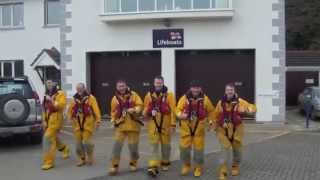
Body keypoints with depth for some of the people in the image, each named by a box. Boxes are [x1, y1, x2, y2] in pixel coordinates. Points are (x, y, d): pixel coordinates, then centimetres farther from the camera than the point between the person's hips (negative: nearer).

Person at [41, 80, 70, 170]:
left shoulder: (60, 94, -5)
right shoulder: (47, 95, 17)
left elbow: (61, 105, -18)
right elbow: (44, 109, 20)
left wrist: (51, 100, -23)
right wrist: (44, 120, 16)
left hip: (56, 120, -8)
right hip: (48, 120, 8)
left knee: (48, 138, -14)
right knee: (53, 138, 19)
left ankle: (48, 162, -8)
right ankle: (65, 149, 46)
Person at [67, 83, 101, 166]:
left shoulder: (90, 98, -4)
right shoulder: (74, 99, 10)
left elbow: (96, 109, -11)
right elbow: (70, 110, 15)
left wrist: (98, 120, -17)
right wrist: (71, 118, 1)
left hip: (88, 123, -5)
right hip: (77, 124, 5)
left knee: (86, 141, -8)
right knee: (78, 143, 8)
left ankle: (90, 157, 16)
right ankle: (82, 159, 22)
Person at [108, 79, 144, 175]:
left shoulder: (133, 95, -1)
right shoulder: (115, 98, 4)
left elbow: (140, 105, -6)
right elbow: (113, 112, 11)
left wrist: (134, 110, -24)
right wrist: (114, 121, 2)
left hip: (133, 124, -1)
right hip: (120, 125, 1)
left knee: (133, 145, 6)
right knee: (117, 145, -7)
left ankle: (133, 163, 28)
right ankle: (114, 166, 0)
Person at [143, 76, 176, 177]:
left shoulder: (169, 95, -5)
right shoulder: (149, 95, 4)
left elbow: (172, 110, -7)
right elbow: (146, 108, 13)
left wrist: (173, 124, -11)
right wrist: (147, 113, -11)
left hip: (165, 124, -1)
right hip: (153, 124, 1)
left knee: (165, 144, 13)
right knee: (154, 145, -4)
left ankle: (165, 163, 32)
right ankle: (154, 167, -7)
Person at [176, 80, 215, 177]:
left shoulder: (204, 99, -3)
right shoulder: (185, 98, -5)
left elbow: (210, 111, 10)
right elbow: (178, 109, -4)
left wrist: (211, 122, 4)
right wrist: (181, 115, -25)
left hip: (199, 127, 0)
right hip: (186, 127, 0)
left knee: (198, 148, 5)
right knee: (184, 147, 4)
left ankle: (198, 168, 20)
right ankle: (186, 166, 25)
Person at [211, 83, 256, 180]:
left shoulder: (239, 101, -7)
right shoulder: (221, 102, 0)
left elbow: (253, 108, -13)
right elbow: (216, 115, 11)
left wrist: (246, 109, -34)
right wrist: (215, 126, 10)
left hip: (236, 129, 0)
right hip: (223, 129, 0)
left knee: (237, 149, 14)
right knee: (225, 149, -11)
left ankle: (235, 167, 38)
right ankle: (223, 172, -6)